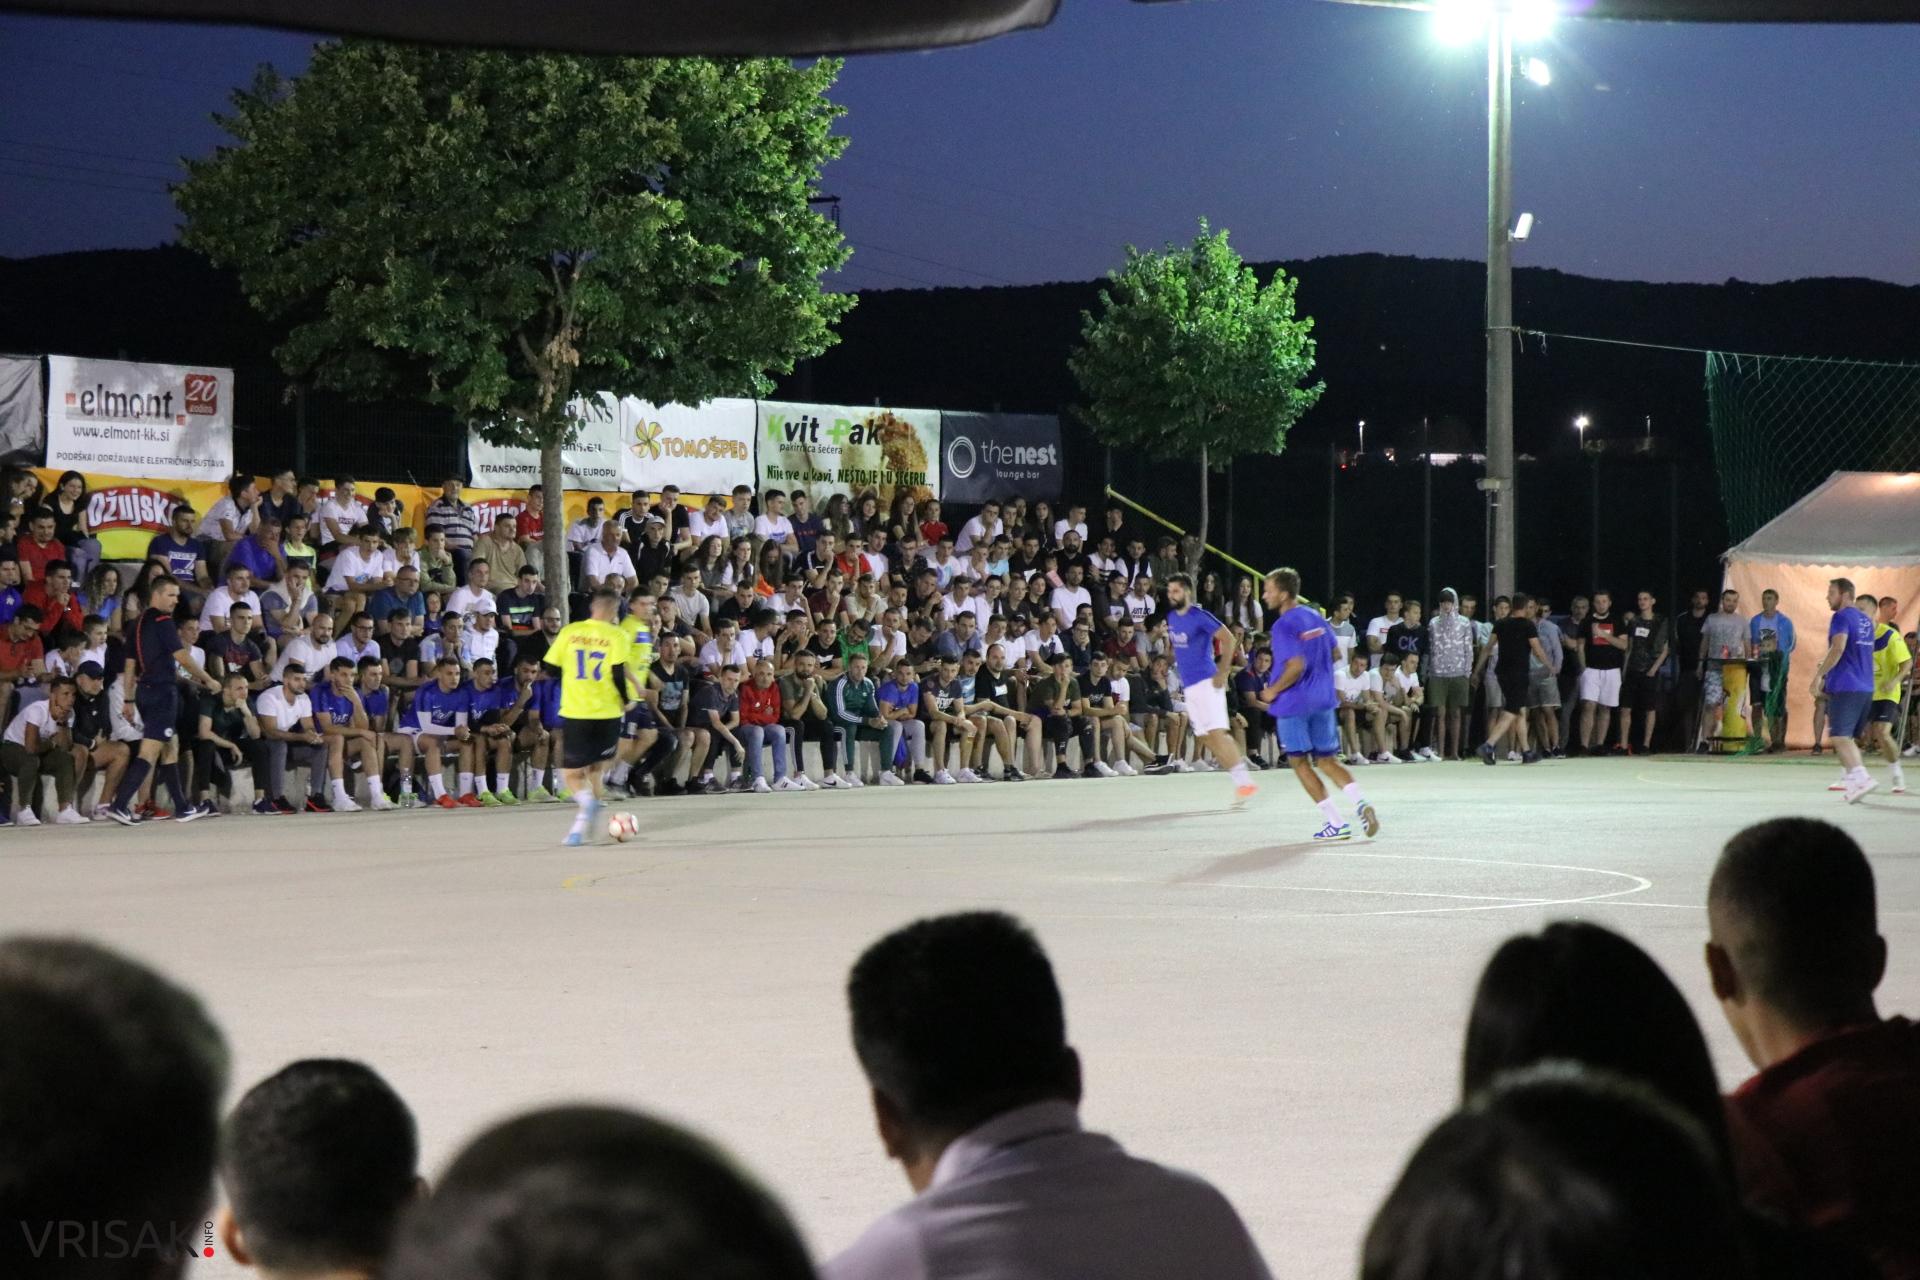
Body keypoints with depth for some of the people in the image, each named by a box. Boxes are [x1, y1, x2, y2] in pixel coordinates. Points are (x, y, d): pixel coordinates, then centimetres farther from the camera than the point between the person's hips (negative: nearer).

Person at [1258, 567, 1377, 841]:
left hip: (1294, 703, -7)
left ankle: (1336, 823, 0)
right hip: (1323, 698, 7)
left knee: (1300, 762, 5)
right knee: (1327, 760, 15)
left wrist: (1273, 691, -12)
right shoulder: (1315, 617, 9)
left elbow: (1296, 666, -25)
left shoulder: (1284, 625, -16)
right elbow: (1334, 653, 18)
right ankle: (1360, 803, -10)